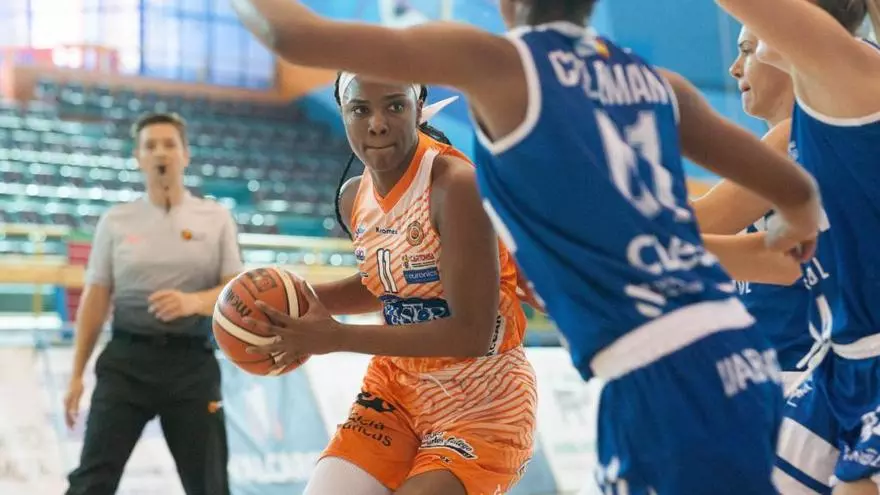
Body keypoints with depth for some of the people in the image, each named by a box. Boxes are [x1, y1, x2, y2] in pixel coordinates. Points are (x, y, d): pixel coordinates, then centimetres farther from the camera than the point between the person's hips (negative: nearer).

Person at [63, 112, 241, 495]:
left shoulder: (216, 219, 5)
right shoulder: (115, 221, 6)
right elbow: (95, 298, 6)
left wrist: (193, 302, -21)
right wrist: (77, 374, 4)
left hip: (192, 362, 0)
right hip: (127, 360, 0)